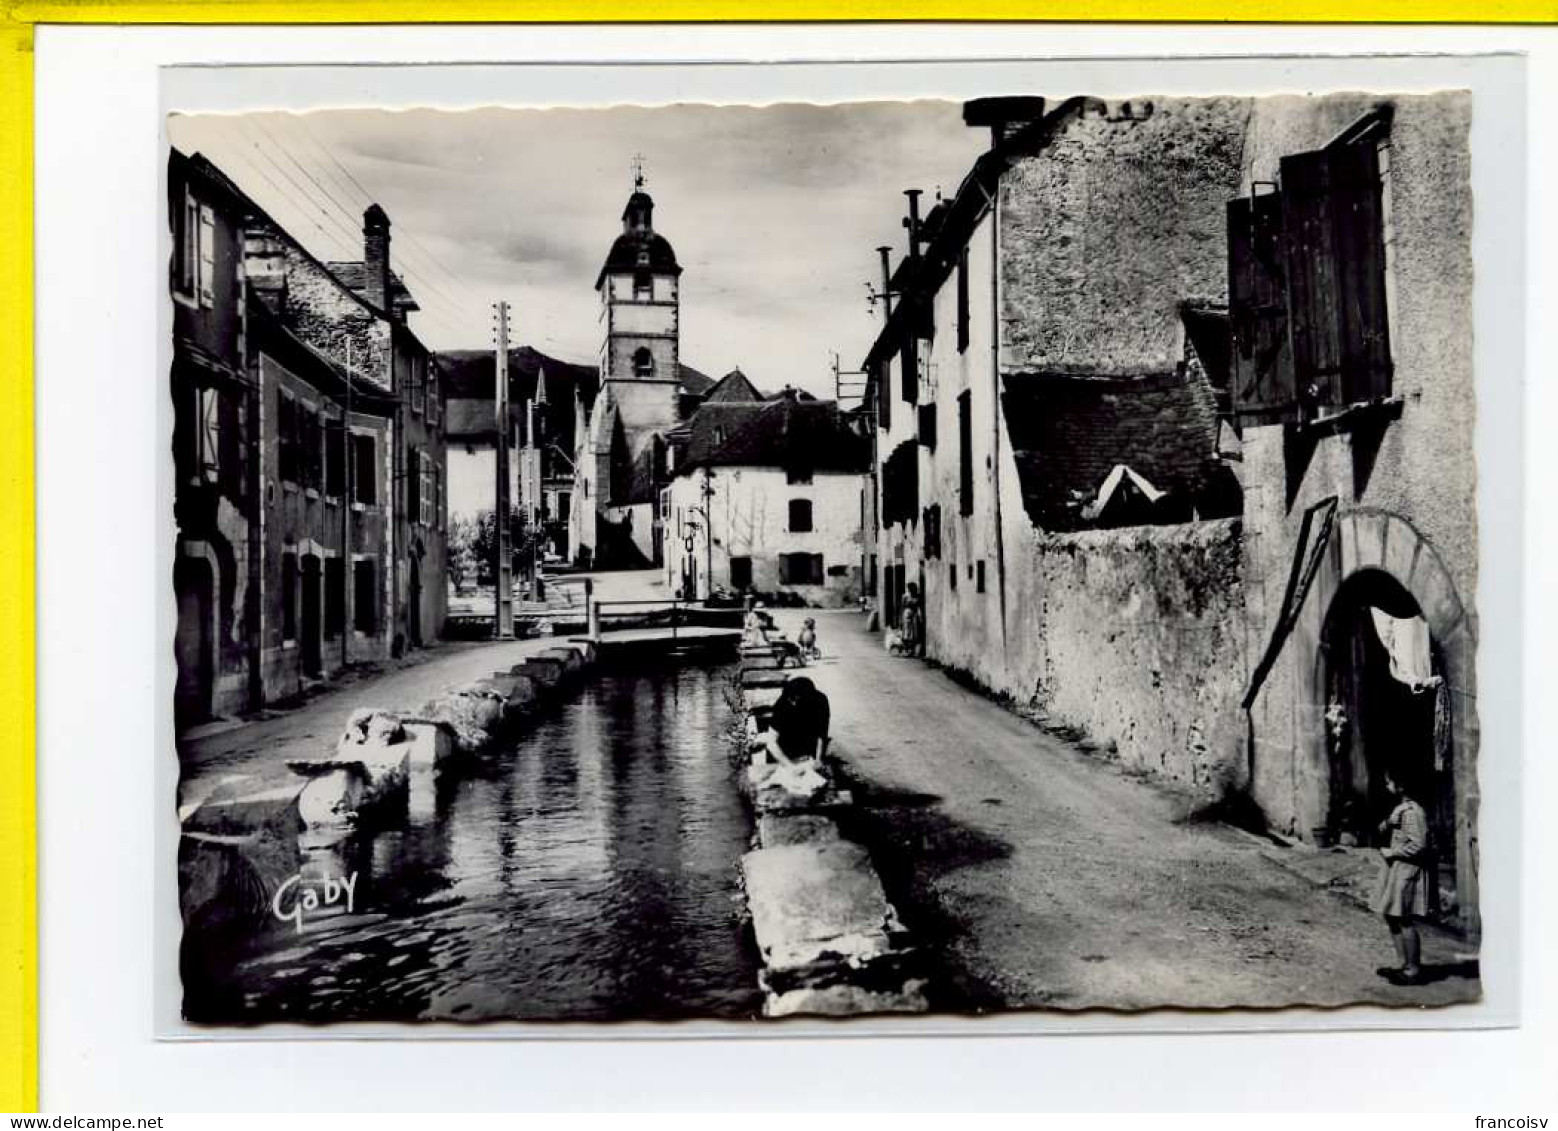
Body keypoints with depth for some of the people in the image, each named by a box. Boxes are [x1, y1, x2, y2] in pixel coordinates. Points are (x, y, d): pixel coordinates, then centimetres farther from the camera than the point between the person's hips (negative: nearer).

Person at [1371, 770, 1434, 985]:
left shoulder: (1412, 811, -17)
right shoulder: (1398, 808, 14)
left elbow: (1418, 846, -22)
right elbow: (1382, 829, 11)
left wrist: (1391, 852, -13)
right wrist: (1387, 822, -10)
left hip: (1408, 870, -10)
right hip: (1395, 870, 10)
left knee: (1405, 921, -6)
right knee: (1391, 918, 14)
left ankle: (1413, 971, 2)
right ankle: (1404, 965, 23)